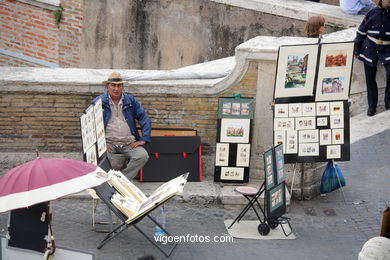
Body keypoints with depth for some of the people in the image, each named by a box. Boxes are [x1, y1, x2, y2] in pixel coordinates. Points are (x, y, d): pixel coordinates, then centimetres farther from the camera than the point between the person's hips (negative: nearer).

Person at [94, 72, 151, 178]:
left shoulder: (131, 101, 12)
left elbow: (144, 119, 11)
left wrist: (143, 139, -2)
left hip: (129, 143, 2)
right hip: (108, 142, -2)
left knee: (143, 156, -26)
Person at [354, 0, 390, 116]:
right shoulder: (372, 13, 0)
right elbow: (361, 31, 6)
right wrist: (356, 49, 6)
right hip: (370, 49, 1)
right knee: (370, 78, 4)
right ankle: (372, 106, 15)